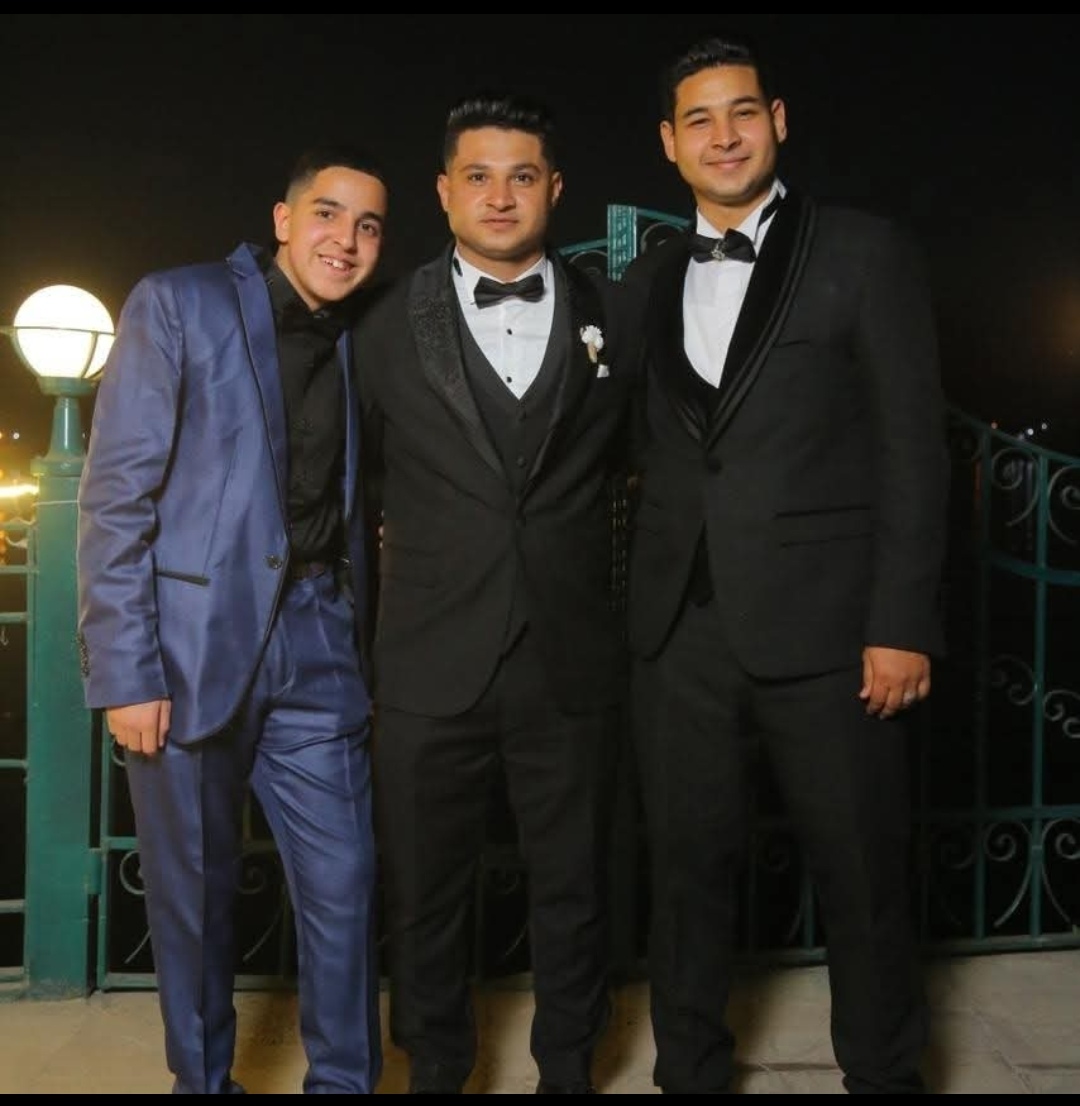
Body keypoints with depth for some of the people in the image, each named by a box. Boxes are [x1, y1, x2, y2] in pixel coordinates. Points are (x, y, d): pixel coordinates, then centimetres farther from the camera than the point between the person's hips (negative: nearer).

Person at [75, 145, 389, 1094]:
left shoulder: (358, 344, 12)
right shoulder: (177, 305, -3)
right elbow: (116, 497, -8)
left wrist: (359, 649, 9)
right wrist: (125, 672, -13)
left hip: (316, 649, 4)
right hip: (192, 647, -3)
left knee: (343, 884, 4)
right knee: (194, 892, 9)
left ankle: (345, 1079, 23)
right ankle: (204, 1078, 29)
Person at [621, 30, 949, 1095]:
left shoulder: (865, 252, 1)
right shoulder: (646, 279, 13)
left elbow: (912, 446, -4)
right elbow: (650, 451, 13)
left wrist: (902, 622, -10)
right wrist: (636, 599, 5)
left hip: (823, 624, -3)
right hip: (679, 630, 4)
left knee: (862, 879, 7)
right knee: (686, 871, 12)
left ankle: (884, 1073, 28)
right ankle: (690, 1073, 30)